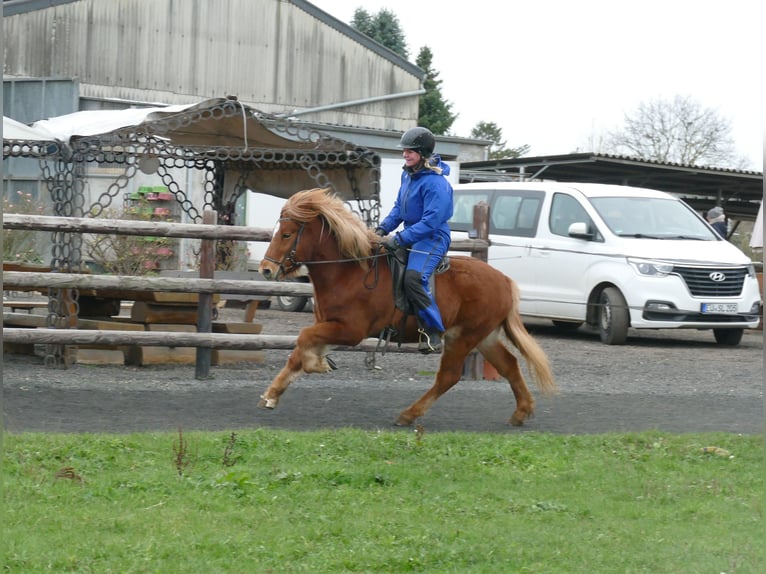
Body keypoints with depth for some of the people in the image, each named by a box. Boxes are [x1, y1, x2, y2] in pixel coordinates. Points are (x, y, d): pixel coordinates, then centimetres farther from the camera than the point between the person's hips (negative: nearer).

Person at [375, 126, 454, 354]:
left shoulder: (435, 183, -20)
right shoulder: (408, 175, 9)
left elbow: (431, 221, -25)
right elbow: (399, 208, 18)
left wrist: (400, 239, -27)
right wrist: (384, 228, 1)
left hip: (432, 239, -10)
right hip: (411, 235, 10)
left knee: (413, 278, -30)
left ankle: (433, 332, -24)